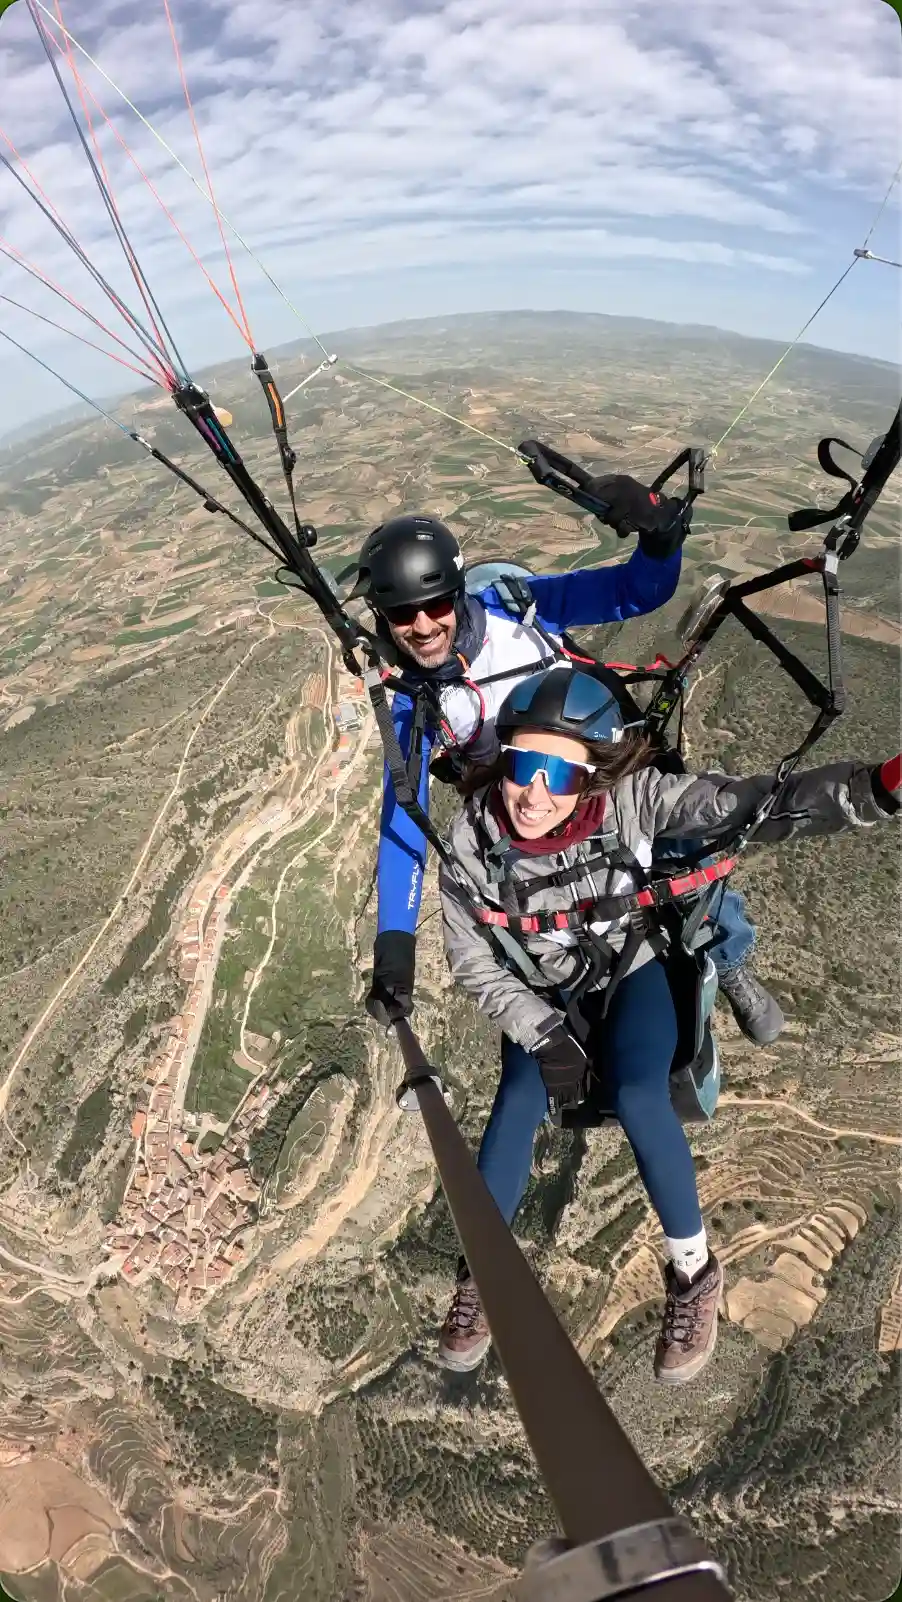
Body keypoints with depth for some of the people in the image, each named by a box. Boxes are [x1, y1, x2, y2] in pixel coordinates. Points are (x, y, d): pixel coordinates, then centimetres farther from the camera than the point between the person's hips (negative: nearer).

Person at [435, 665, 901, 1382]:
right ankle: (480, 1270, 12)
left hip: (632, 971, -1)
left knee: (638, 1098, -22)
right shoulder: (475, 835, -26)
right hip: (542, 994, 2)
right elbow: (472, 961, -15)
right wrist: (544, 1035, -20)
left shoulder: (632, 797, -31)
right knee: (518, 1102, -16)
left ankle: (695, 1272, 7)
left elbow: (748, 806, -40)